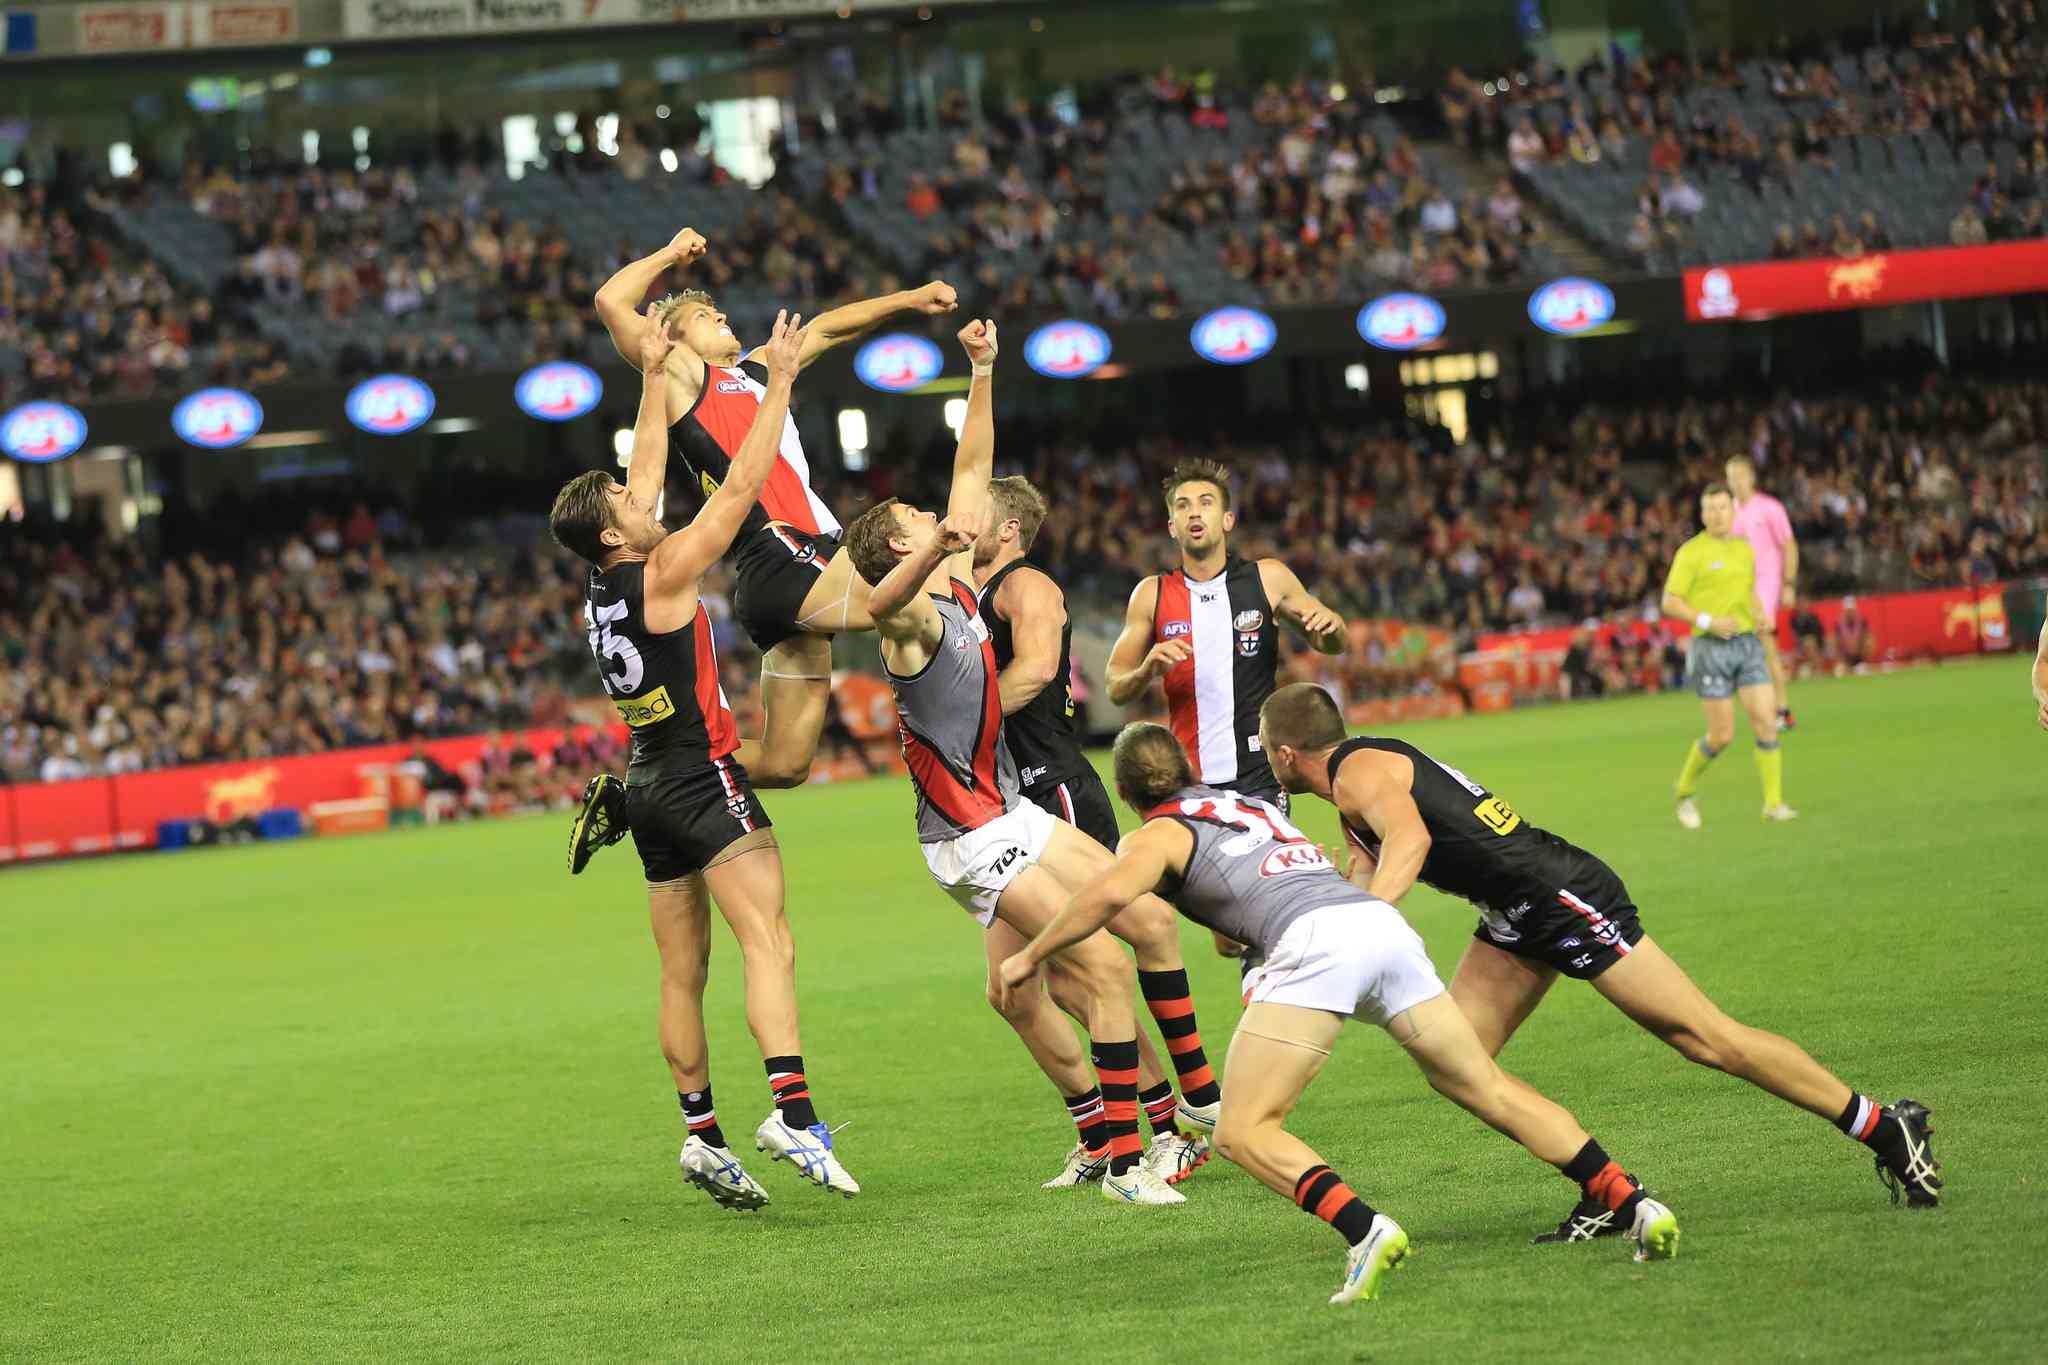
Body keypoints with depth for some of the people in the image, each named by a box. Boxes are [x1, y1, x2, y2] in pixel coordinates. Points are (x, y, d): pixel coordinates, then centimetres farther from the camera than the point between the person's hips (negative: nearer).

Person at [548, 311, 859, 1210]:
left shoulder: (605, 580, 9)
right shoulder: (663, 575, -11)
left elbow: (648, 470, 21)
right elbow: (740, 488, -12)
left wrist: (654, 379, 27)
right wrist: (778, 385, -7)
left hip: (649, 788, 9)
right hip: (703, 778, -9)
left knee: (683, 974, 9)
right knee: (769, 944, -18)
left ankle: (702, 1135, 10)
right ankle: (792, 1110, -33)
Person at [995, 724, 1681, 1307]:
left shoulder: (1160, 834, 13)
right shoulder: (1250, 804, 34)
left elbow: (1109, 894, -6)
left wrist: (1030, 956, 6)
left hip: (1314, 940, -7)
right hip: (1382, 921, 7)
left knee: (1244, 1133, -4)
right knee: (1490, 1089, 16)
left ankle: (1365, 1228, -27)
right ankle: (1634, 1204, 6)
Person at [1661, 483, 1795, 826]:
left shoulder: (1744, 550, 14)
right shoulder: (1692, 552, -5)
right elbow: (1670, 602, -9)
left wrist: (1760, 615, 9)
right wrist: (1708, 621, -20)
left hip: (1747, 644, 5)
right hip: (1711, 647, -5)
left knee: (1766, 721, -9)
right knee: (1722, 735, -4)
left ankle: (1774, 804, -5)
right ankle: (1685, 791, 21)